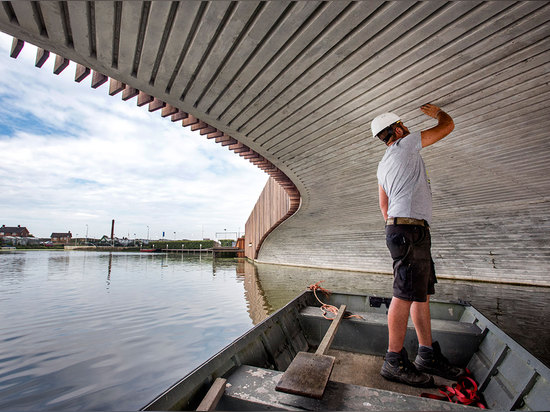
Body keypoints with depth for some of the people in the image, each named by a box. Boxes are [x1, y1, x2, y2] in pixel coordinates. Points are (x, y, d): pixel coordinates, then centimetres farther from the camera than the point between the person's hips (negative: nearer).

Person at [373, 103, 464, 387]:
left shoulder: (383, 165, 24)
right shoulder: (406, 144, 0)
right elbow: (448, 126, 11)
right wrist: (437, 111, 32)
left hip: (402, 230, 10)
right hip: (410, 228, -10)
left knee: (422, 293, 11)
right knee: (406, 294, -8)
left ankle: (428, 355, 20)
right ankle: (394, 362, -1)